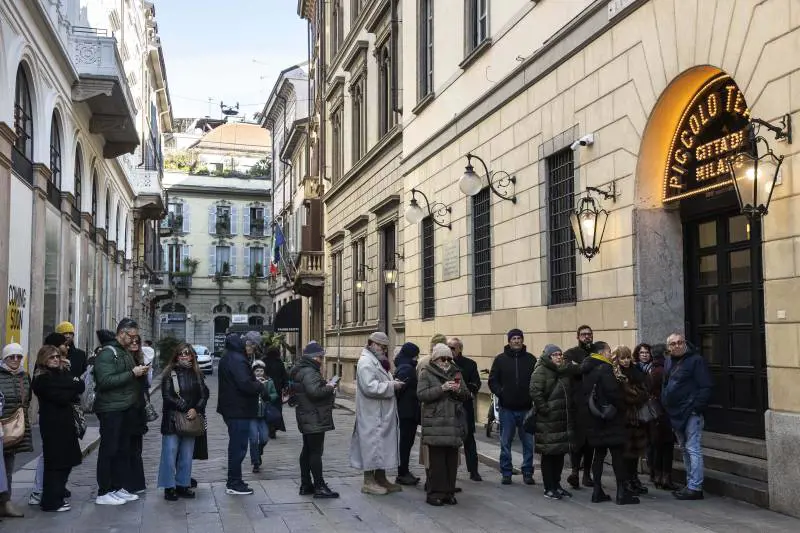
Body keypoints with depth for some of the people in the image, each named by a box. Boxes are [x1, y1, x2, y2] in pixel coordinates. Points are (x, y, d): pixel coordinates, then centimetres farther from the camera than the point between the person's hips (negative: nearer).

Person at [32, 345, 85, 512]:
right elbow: (60, 397, -18)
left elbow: (80, 386, 3)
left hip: (65, 421, 7)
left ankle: (59, 494, 26)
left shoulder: (63, 372, 14)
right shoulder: (42, 379, -9)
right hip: (52, 424, -7)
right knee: (55, 462, -4)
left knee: (67, 460, 12)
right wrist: (72, 386, -3)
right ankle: (51, 501, 2)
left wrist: (70, 385, -15)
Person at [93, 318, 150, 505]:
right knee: (109, 450, -2)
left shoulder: (126, 352, 16)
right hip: (111, 410, -9)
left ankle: (118, 488, 23)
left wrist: (140, 372, 8)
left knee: (123, 450, 13)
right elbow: (105, 381, -23)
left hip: (126, 408, 9)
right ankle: (103, 493, 5)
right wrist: (132, 373, -20)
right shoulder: (107, 353, -12)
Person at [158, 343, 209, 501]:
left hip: (191, 420, 4)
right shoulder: (169, 374, -3)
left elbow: (204, 393, 3)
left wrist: (196, 409, -14)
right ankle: (169, 487, 6)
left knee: (187, 455, 9)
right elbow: (167, 396, -11)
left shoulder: (196, 374, 9)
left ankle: (183, 485, 18)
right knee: (170, 454, -2)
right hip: (172, 419, -4)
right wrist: (185, 408, -15)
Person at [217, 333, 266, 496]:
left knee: (236, 445, 18)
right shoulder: (237, 360, -20)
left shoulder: (227, 359, 13)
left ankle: (233, 482, 27)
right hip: (239, 410, -11)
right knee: (239, 447, -2)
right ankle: (234, 484, 5)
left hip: (232, 409, 11)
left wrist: (255, 382, 8)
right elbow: (245, 384, -27)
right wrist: (260, 386, -10)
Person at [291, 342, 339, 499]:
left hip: (307, 419, 11)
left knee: (307, 451, 15)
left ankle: (306, 485, 22)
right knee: (316, 452, -6)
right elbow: (315, 392, -30)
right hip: (315, 419, -11)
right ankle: (319, 487, -2)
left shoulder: (301, 370, 15)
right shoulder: (309, 372, -19)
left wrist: (326, 387, 7)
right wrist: (329, 388, -15)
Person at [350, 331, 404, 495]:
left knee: (383, 445, 14)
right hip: (371, 415, -10)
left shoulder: (376, 361, 18)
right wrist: (392, 386, -18)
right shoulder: (366, 362, -15)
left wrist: (392, 382, 8)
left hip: (382, 415, 11)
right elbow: (370, 387, -25)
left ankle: (380, 479, 23)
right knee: (372, 444, -4)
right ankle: (368, 482, 5)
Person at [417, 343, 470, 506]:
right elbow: (421, 394, -10)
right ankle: (434, 494, 4)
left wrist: (459, 390, -6)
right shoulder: (426, 373, 2)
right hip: (434, 424, -4)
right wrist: (442, 388, -18)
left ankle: (449, 492, 15)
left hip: (454, 423, 4)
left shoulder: (456, 373, 15)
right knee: (436, 459, -5)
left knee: (452, 459, 6)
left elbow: (467, 395, 16)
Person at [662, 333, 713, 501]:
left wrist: (697, 407, -18)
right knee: (685, 449, 14)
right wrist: (665, 404, 13)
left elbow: (706, 386, -13)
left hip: (691, 413, -9)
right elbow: (666, 387, 25)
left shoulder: (696, 360, -7)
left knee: (693, 449, -8)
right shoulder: (671, 363, 17)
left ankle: (695, 487, -6)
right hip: (676, 414, 9)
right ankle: (690, 484, 22)